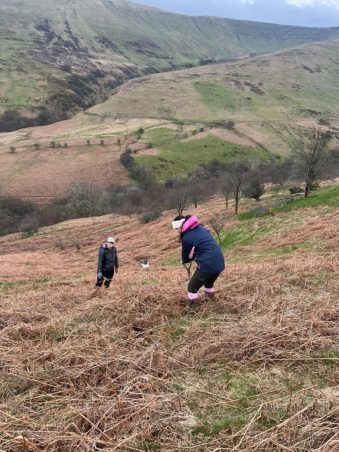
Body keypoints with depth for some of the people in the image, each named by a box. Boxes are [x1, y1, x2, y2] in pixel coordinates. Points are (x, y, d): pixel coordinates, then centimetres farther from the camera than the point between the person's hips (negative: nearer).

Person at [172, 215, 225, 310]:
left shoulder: (186, 238, -12)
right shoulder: (200, 227, 9)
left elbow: (186, 255, 5)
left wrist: (183, 261, 28)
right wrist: (193, 256, 24)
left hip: (207, 265, -7)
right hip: (220, 262, 8)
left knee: (192, 287, 13)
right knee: (209, 282, 34)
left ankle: (192, 306, 21)